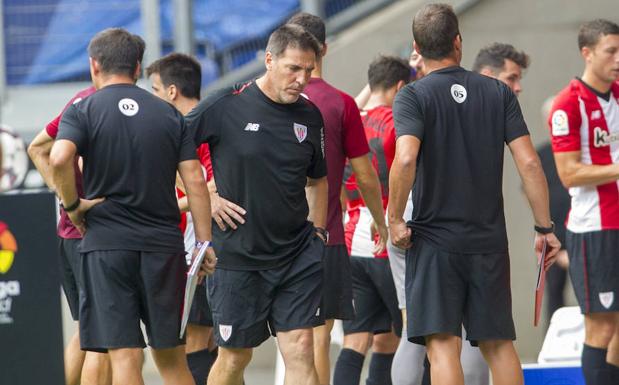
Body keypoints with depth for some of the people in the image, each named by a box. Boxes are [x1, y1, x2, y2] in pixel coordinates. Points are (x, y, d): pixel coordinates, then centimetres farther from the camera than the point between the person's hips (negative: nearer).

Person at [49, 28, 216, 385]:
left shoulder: (82, 112, 0)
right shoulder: (170, 114, 9)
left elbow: (59, 158, -20)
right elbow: (195, 180, 3)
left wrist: (73, 205, -5)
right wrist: (204, 242, 5)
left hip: (106, 244, -3)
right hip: (164, 245, 3)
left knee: (124, 355, -4)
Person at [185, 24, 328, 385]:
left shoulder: (310, 116, 6)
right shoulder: (225, 107, -9)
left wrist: (318, 231, 12)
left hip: (298, 254, 3)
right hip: (236, 256, -3)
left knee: (300, 348, -7)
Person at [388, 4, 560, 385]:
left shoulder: (413, 97, -5)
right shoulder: (499, 93, 4)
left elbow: (406, 158, -22)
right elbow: (529, 162, -1)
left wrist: (395, 219, -10)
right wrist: (545, 228, 5)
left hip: (434, 240, -3)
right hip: (490, 240, 3)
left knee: (443, 346, -7)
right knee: (499, 344, 14)